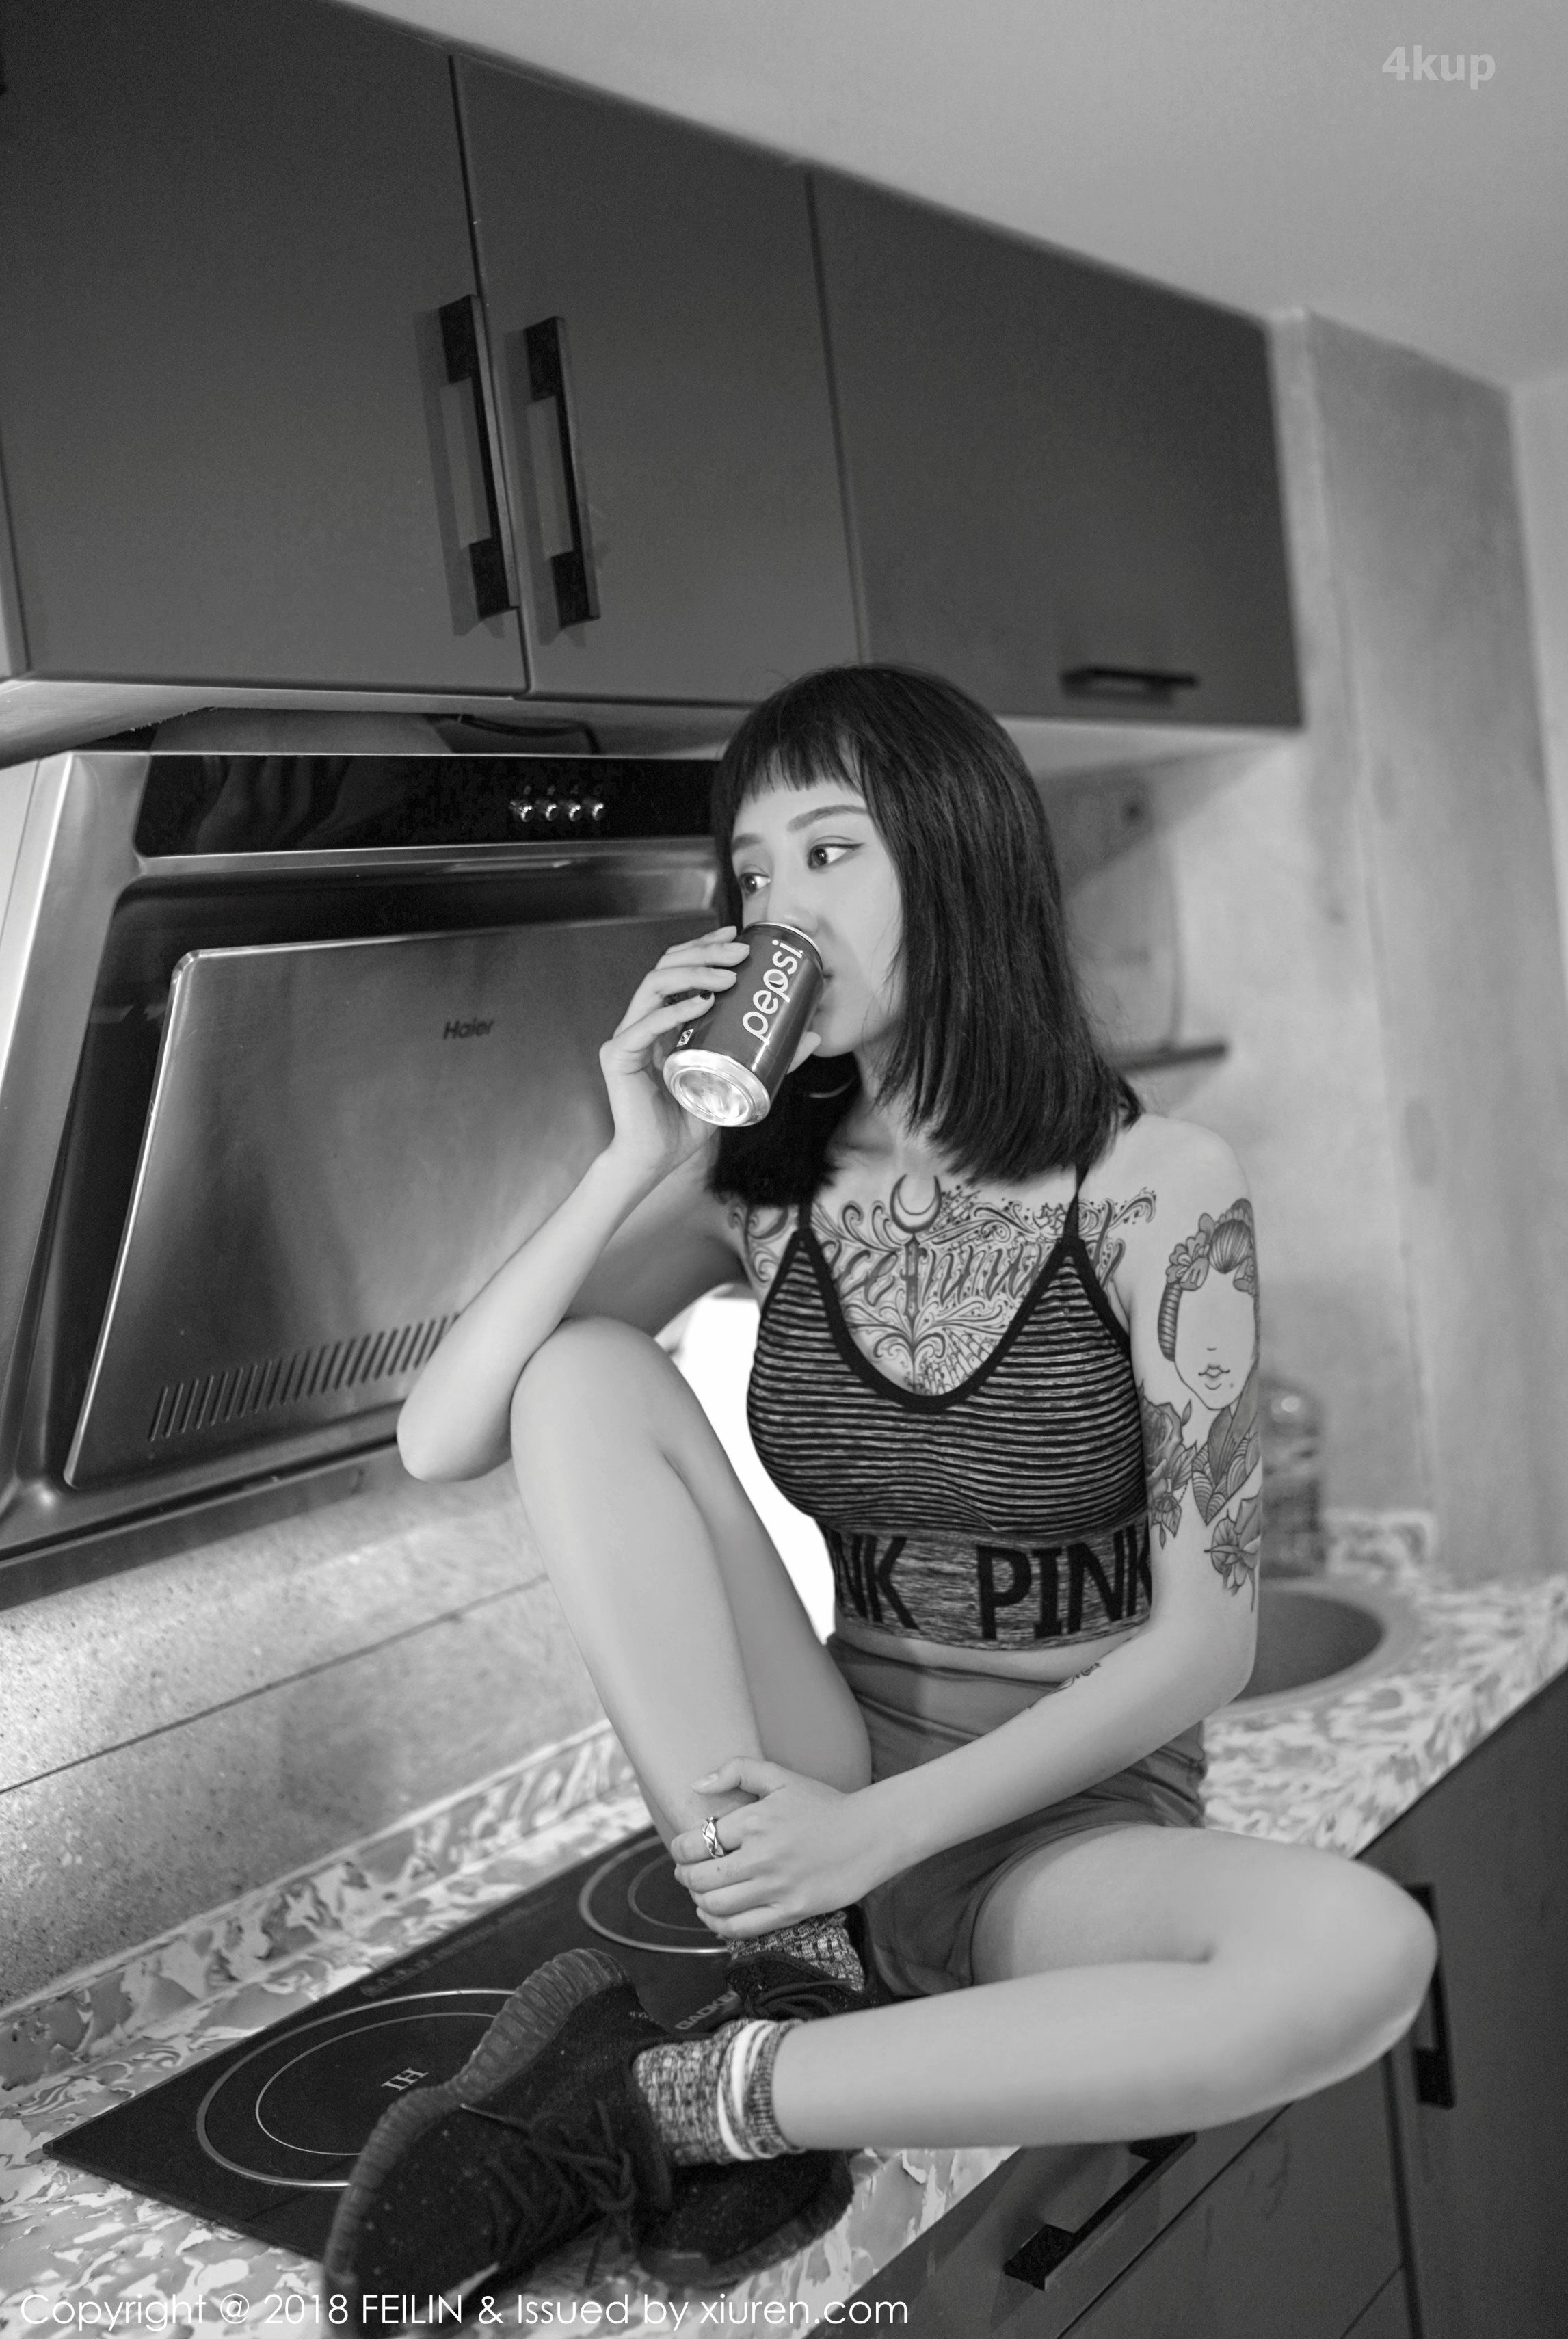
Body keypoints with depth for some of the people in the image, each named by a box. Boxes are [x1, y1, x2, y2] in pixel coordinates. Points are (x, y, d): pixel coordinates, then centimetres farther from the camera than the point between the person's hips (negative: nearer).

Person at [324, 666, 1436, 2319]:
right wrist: (635, 1168, -18)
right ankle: (804, 2005, -16)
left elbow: (1204, 1639, -13)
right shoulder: (759, 1181, -3)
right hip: (816, 1806, 2)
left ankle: (679, 2102, -21)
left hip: (1067, 1831, -2)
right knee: (586, 1376, -16)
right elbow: (437, 1443, -9)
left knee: (1365, 1952, -34)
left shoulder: (1153, 1188, -12)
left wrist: (884, 1826, -20)